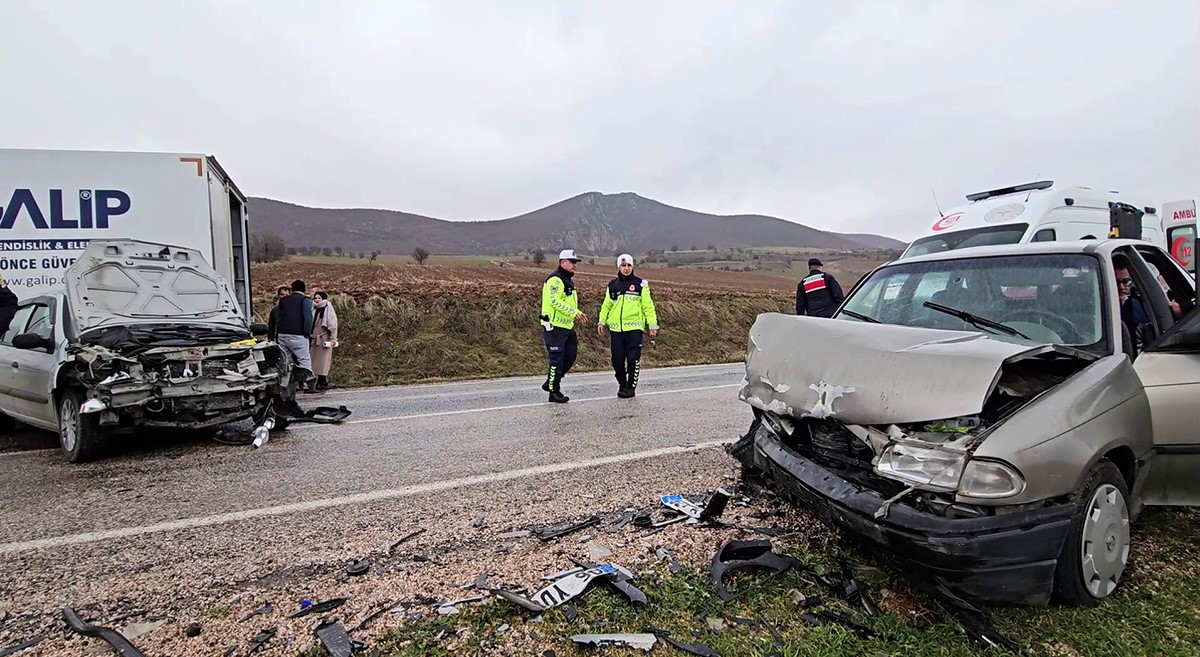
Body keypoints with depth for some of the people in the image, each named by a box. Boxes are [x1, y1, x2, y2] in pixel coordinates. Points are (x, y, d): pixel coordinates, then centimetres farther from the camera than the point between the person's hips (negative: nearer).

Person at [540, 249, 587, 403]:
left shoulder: (568, 280, 19)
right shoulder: (555, 279, -14)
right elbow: (554, 301, -25)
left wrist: (577, 313, 12)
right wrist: (573, 313, -23)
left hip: (567, 326, 10)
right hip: (554, 326, -10)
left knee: (570, 355, 13)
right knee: (556, 359, -5)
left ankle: (550, 383, 25)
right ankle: (554, 392, 4)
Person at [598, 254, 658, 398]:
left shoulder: (640, 284, 3)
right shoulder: (612, 285, 12)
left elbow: (648, 306, 2)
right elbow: (606, 305, 17)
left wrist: (653, 325, -3)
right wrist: (601, 322, 7)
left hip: (634, 328, -3)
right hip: (616, 329, 3)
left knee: (633, 359, -6)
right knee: (617, 360, 5)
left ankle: (631, 387, 9)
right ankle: (622, 385, 23)